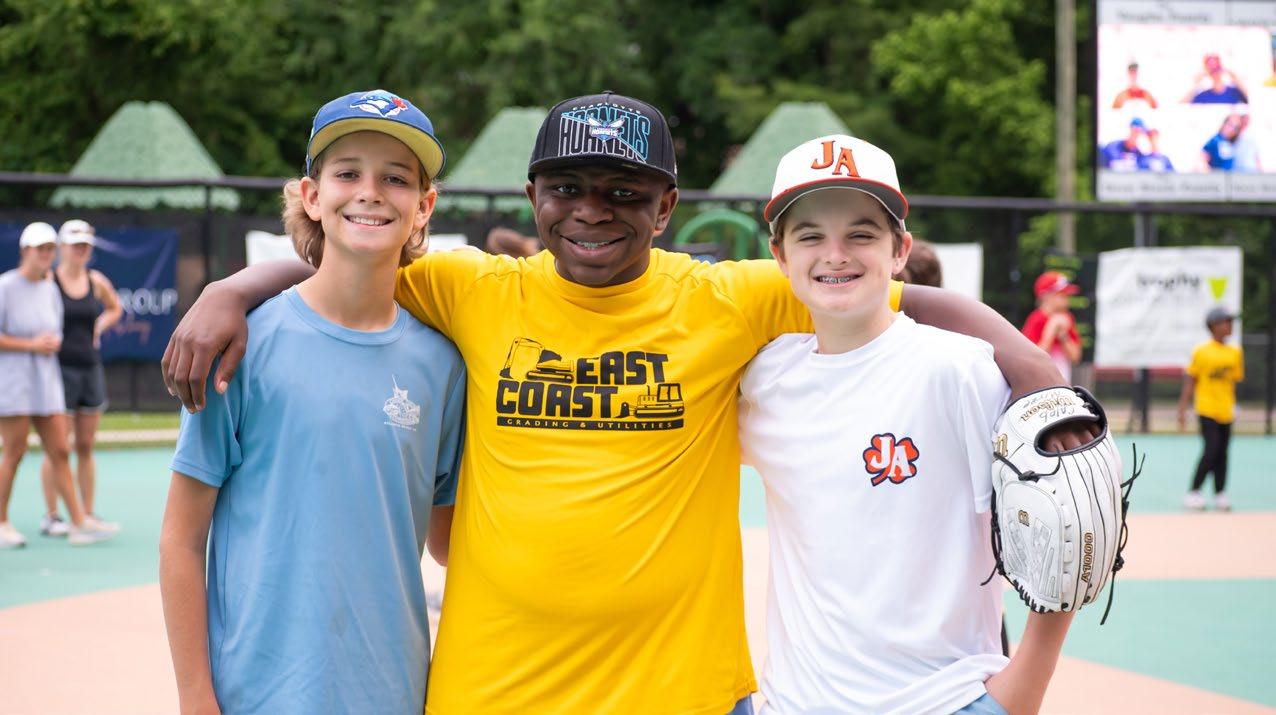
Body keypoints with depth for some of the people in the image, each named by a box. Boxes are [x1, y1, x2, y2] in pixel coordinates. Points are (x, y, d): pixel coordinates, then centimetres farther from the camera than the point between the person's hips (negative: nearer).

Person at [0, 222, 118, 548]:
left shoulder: (50, 289, 11)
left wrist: (52, 344, -3)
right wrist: (31, 344, -16)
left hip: (46, 380, 6)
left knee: (59, 452, 2)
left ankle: (79, 524, 0)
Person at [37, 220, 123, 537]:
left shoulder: (96, 281, 8)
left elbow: (115, 308, 26)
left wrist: (99, 327, 11)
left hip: (91, 368, 5)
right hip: (60, 368, -5)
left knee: (86, 447, 8)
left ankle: (88, 514, 14)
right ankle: (51, 517, 4)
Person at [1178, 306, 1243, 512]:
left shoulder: (1235, 353, 9)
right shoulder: (1201, 352, -4)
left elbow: (1233, 381, 17)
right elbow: (1190, 382, -1)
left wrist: (1234, 406, 9)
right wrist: (1182, 410, -4)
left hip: (1226, 410, 5)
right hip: (1207, 409, -5)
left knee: (1222, 452, 5)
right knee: (1212, 450, -13)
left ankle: (1220, 495, 10)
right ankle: (1193, 493, -5)